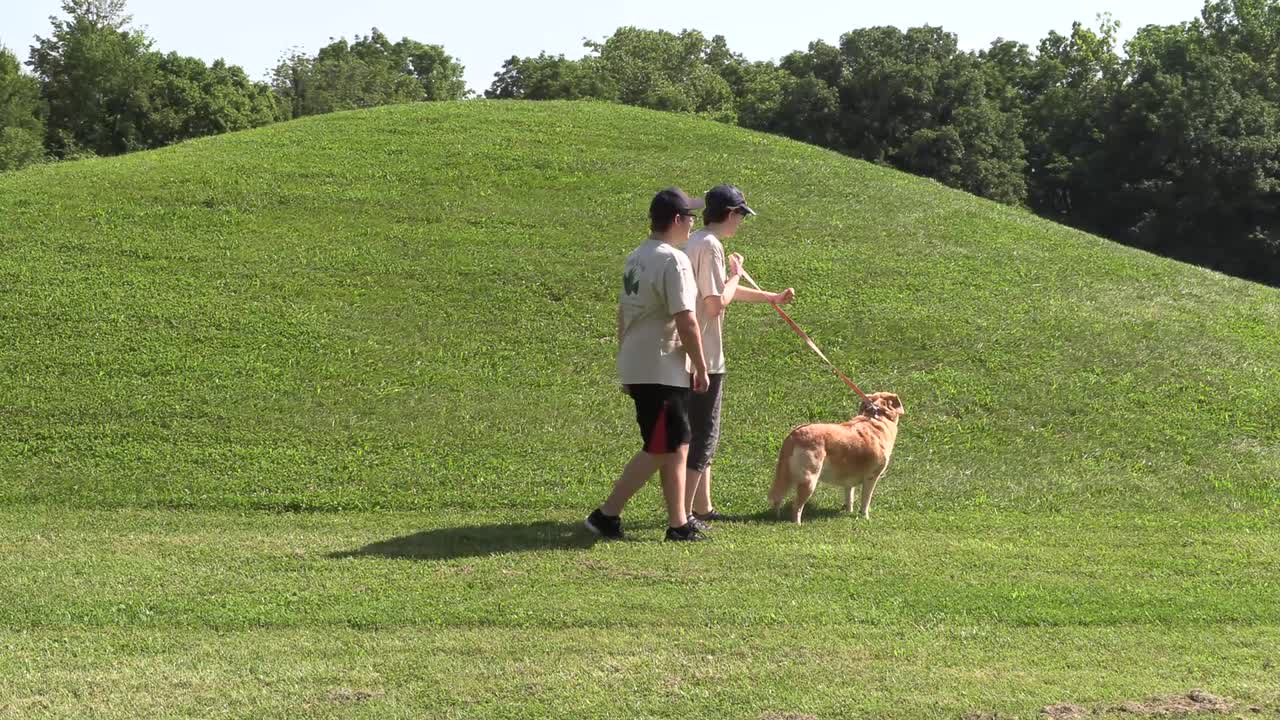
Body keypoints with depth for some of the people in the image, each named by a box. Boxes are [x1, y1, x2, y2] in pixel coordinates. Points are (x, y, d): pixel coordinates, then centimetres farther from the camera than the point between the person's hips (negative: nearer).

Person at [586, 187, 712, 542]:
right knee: (659, 451, -5)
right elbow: (686, 321, -18)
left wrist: (626, 367, 23)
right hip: (662, 371, -10)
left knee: (677, 446, 14)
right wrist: (701, 368, -9)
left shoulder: (636, 258, 13)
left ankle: (678, 522, 17)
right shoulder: (673, 260, -16)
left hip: (636, 367, 10)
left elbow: (623, 313, 18)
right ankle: (606, 515, -4)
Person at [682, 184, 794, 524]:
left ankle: (702, 507, 27)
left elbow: (722, 291, 30)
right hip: (704, 356, -10)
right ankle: (683, 513, -6)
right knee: (703, 434, -6)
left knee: (702, 432, 18)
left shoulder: (696, 243, 15)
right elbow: (717, 304, -23)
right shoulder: (710, 246, -17)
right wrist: (736, 273, -7)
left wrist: (772, 297, 38)